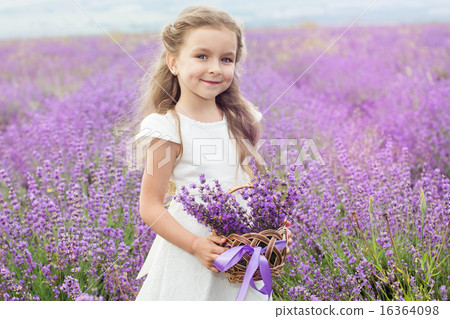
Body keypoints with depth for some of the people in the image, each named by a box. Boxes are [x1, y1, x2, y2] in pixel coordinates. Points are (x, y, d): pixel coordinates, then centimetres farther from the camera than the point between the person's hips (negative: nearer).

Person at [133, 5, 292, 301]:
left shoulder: (241, 120, 2)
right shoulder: (169, 129, -14)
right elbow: (150, 207, -14)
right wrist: (196, 245, -22)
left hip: (240, 243, 5)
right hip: (188, 253, -5)